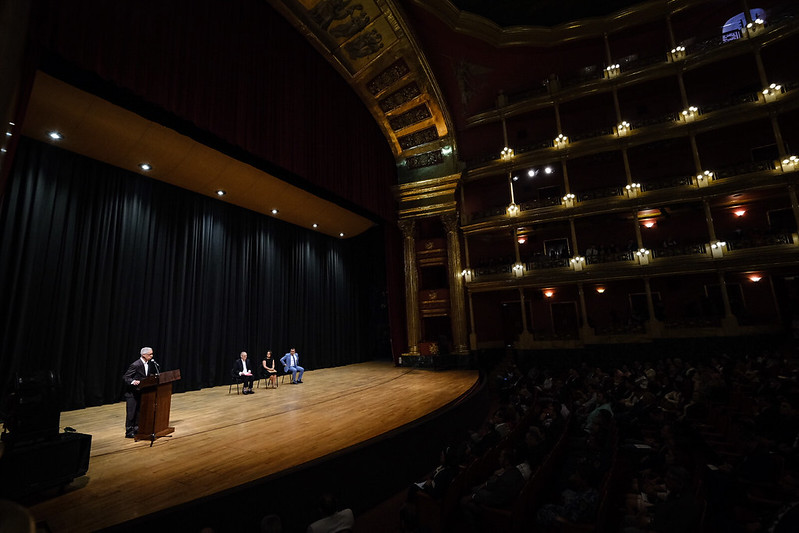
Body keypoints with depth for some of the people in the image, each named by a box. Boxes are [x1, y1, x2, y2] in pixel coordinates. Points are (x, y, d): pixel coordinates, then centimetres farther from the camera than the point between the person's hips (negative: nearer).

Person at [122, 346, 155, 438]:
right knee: (131, 412, 1)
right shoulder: (135, 365, -21)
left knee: (139, 411, 13)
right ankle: (129, 432, 12)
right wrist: (133, 381, -35)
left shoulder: (149, 364, 2)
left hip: (140, 392, 7)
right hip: (132, 392, -7)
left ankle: (136, 429, 25)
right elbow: (125, 377, -20)